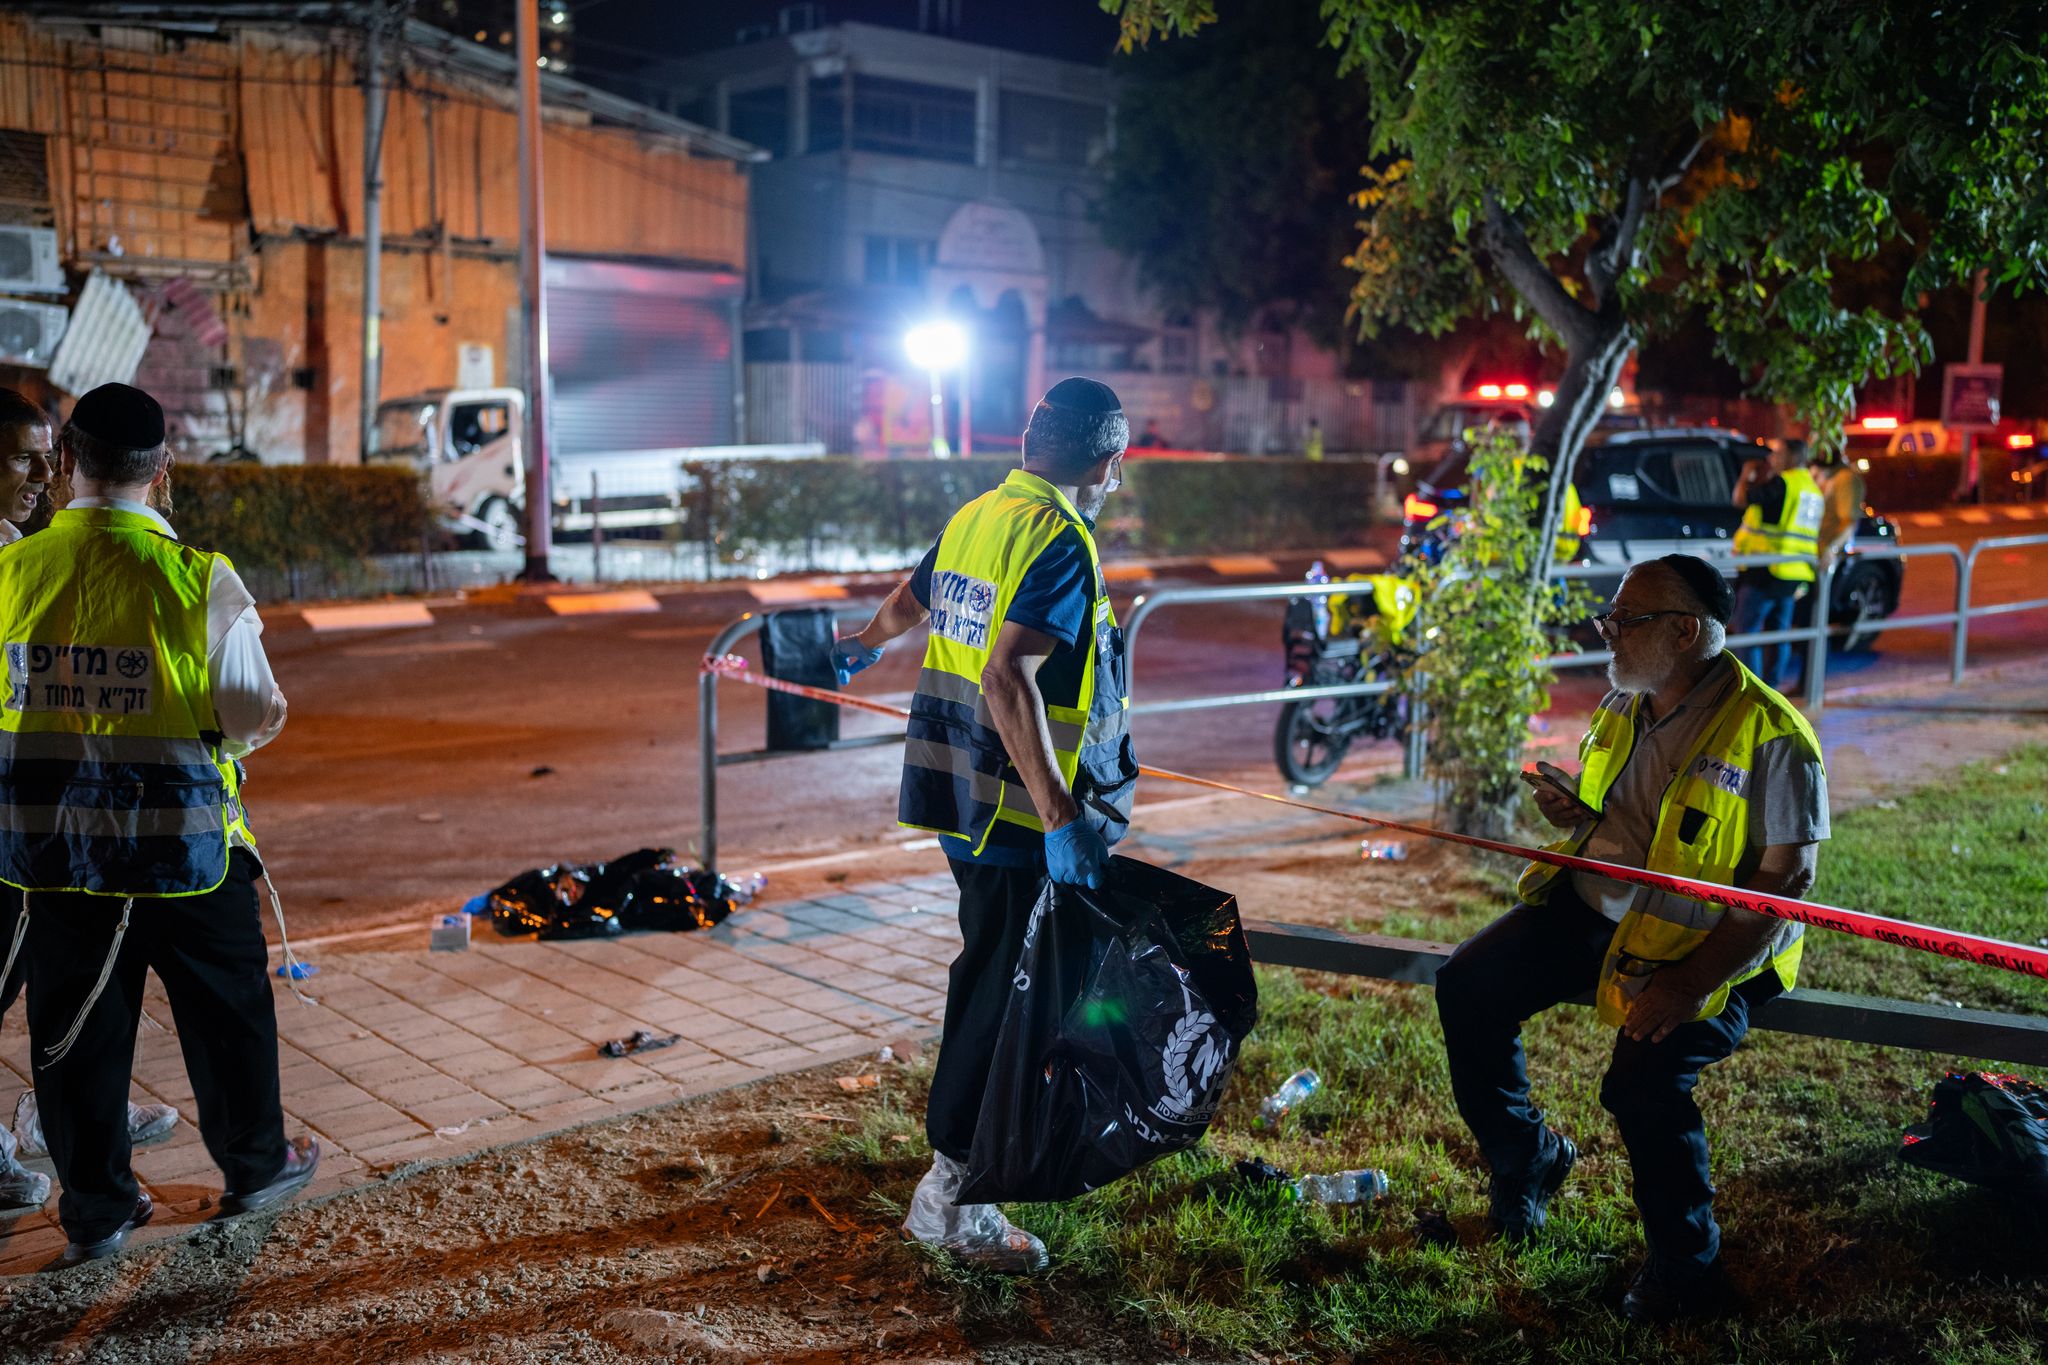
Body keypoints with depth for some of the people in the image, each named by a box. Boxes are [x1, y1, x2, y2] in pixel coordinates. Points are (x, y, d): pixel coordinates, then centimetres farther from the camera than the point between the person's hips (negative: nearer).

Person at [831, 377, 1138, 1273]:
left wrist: (861, 648, 50)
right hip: (1020, 813, -9)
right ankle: (949, 1188, 5)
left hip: (960, 797, 9)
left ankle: (980, 1126, 41)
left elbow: (907, 602, 28)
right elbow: (1007, 678, -29)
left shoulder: (976, 517, 9)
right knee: (1007, 991, -1)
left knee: (987, 971, 23)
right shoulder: (1061, 544, -17)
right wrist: (1060, 817, -31)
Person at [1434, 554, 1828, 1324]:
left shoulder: (1771, 736, -17)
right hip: (1591, 908, 7)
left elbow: (1784, 882, -19)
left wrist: (1689, 983, -27)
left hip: (1706, 944, -7)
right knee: (1466, 987, -6)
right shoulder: (1622, 705, 6)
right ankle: (1525, 1158, 18)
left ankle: (1685, 1267, -1)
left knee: (1643, 1073, -28)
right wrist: (1572, 813, -5)